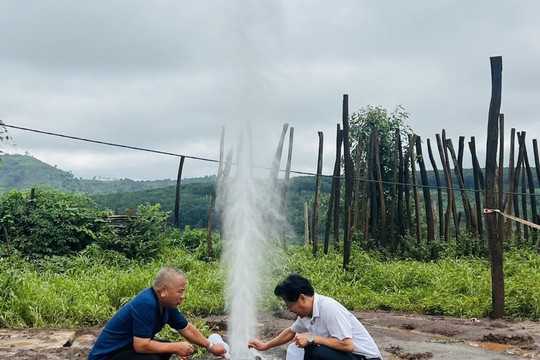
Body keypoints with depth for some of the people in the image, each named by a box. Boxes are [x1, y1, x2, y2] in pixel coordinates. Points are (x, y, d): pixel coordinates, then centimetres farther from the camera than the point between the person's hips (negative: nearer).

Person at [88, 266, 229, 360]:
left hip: (126, 347, 10)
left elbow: (187, 328, 13)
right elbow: (141, 345, -30)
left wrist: (210, 346, 17)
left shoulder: (166, 304, -1)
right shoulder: (145, 304, -29)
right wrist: (177, 347, -20)